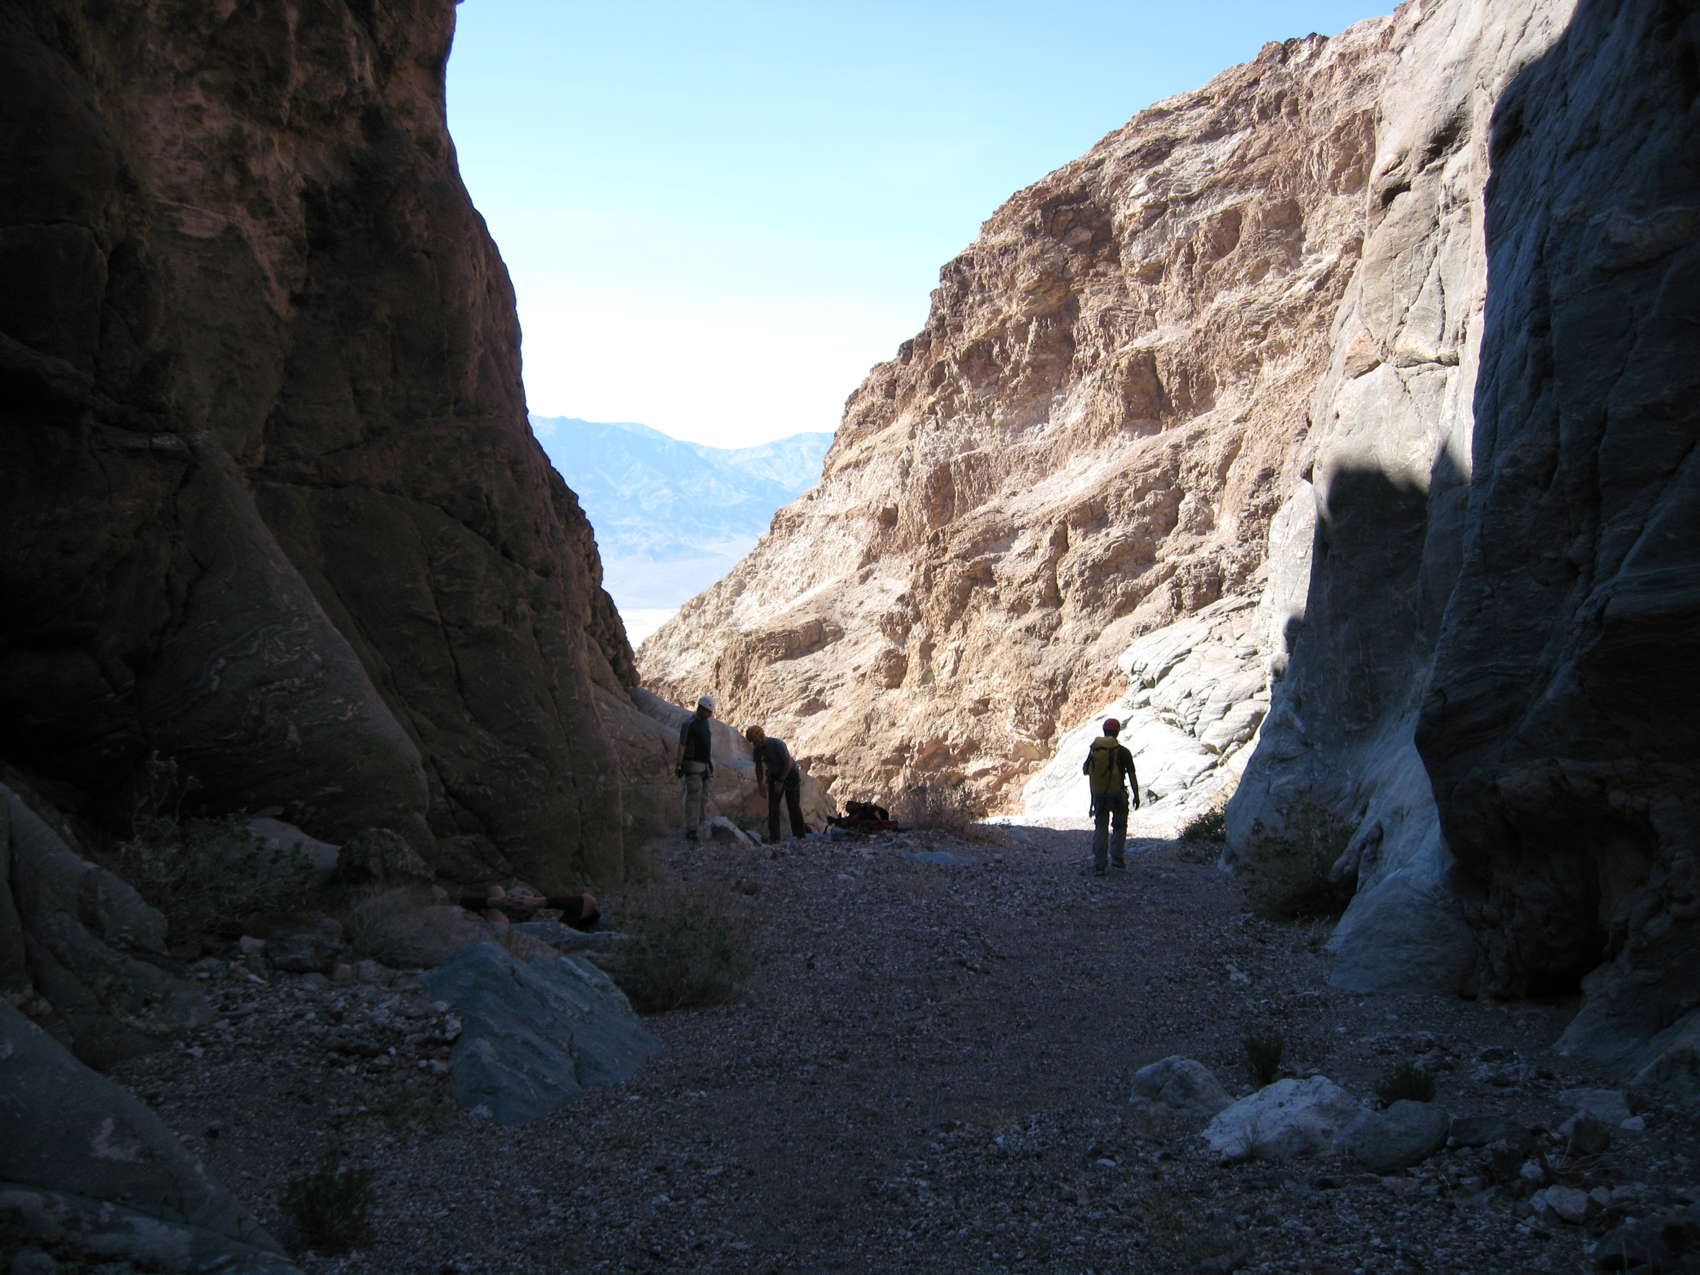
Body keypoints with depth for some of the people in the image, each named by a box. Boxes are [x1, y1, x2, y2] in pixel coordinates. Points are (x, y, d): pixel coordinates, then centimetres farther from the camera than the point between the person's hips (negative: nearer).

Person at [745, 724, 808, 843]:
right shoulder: (758, 749, -8)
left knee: (793, 806, -2)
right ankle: (773, 836, -10)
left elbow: (788, 763, -25)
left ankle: (799, 833, 11)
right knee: (772, 806, -8)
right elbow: (759, 767, 6)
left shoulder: (778, 744, -27)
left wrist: (781, 782, -25)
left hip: (790, 774, -5)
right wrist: (760, 784, 3)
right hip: (774, 776, 5)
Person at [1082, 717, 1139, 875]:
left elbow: (1085, 771, 10)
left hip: (1098, 795, 3)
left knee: (1100, 828, 9)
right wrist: (1136, 795, -1)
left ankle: (1098, 865, 4)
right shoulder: (1123, 752, -10)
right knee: (1120, 826, 17)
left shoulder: (1093, 749, 0)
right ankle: (1116, 855, 8)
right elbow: (1132, 775, -9)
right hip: (1117, 794, -3)